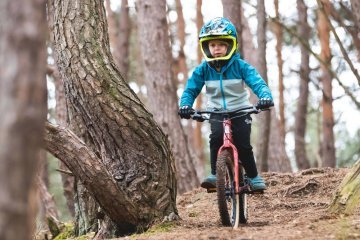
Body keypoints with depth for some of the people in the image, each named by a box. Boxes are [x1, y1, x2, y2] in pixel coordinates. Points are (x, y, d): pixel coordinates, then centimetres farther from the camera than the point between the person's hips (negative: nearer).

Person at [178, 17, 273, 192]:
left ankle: (253, 177, 10)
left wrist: (265, 97, -44)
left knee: (243, 145, -13)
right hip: (217, 113, 1)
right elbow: (190, 89, -8)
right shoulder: (202, 70, -7)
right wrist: (185, 105, -29)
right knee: (216, 138, -27)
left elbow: (257, 82, -24)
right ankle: (215, 175, -19)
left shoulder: (240, 66, -14)